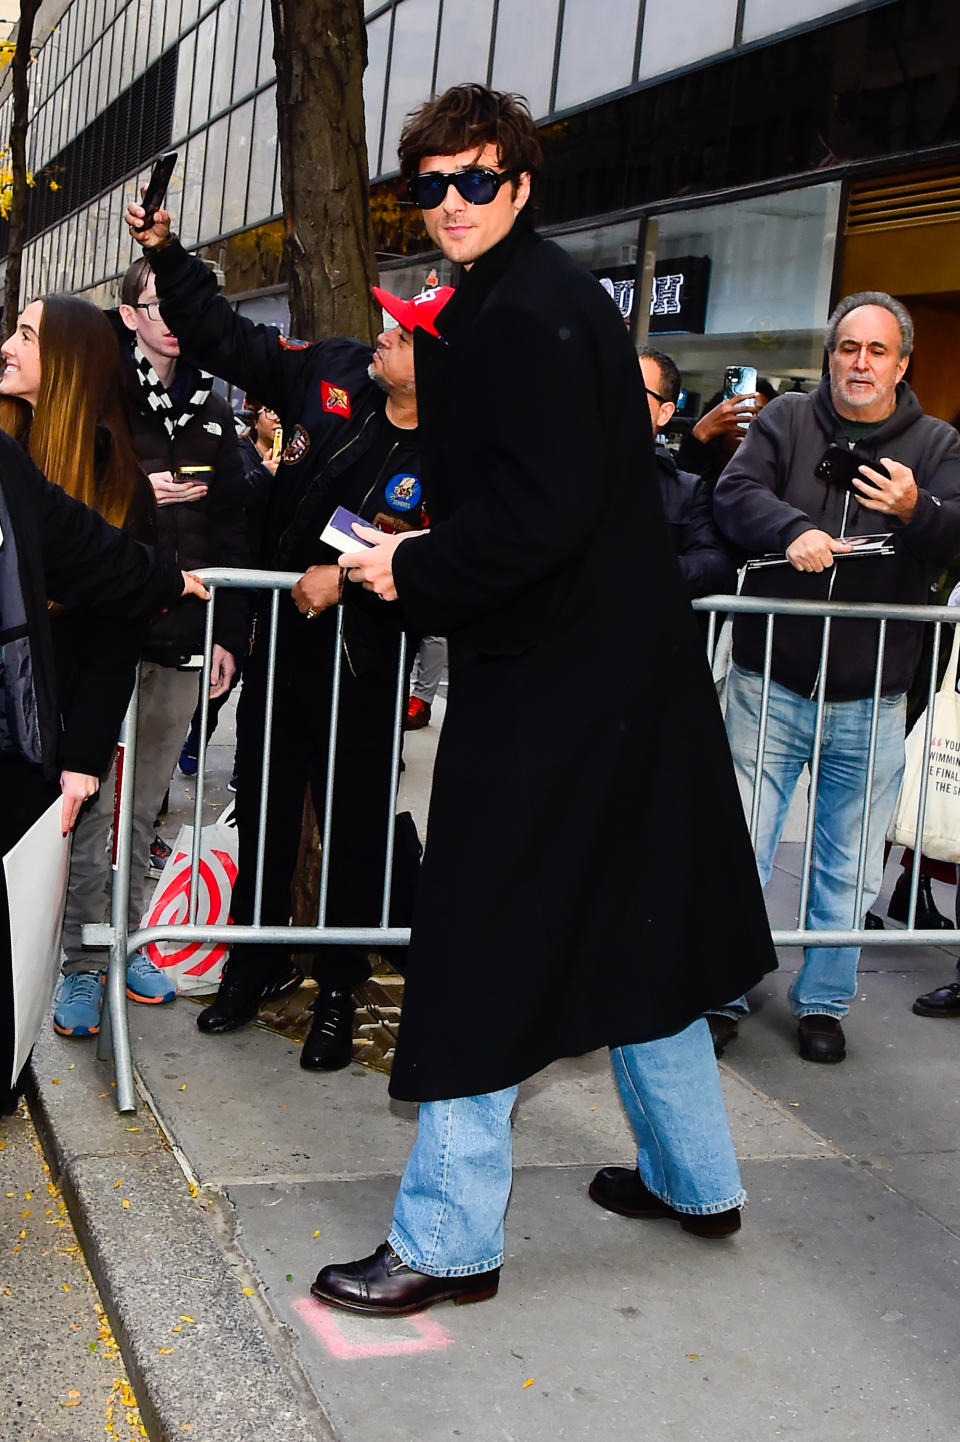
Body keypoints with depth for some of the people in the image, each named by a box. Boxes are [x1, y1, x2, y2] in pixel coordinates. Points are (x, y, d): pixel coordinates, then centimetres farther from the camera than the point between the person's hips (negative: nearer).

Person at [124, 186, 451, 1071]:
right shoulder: (335, 374, -6)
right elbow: (227, 339, 5)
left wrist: (351, 578, -26)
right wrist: (166, 255, 3)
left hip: (365, 667, -5)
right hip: (280, 641, 5)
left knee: (357, 826, 8)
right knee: (263, 809, 17)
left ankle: (340, 990, 27)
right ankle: (259, 962, 36)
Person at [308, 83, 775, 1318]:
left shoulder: (524, 313, -16)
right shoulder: (539, 297, 15)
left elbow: (543, 516, -23)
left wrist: (413, 576, -12)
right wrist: (427, 555, 12)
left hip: (550, 681, -10)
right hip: (624, 661, 10)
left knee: (481, 953, -2)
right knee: (631, 924, 19)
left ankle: (446, 1243, 10)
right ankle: (693, 1178, 33)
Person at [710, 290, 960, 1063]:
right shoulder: (787, 420, 5)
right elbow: (735, 494, -9)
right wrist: (793, 530, -27)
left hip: (871, 699, 1)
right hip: (770, 686, -1)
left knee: (850, 868, 10)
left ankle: (824, 1002, 26)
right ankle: (721, 997, 15)